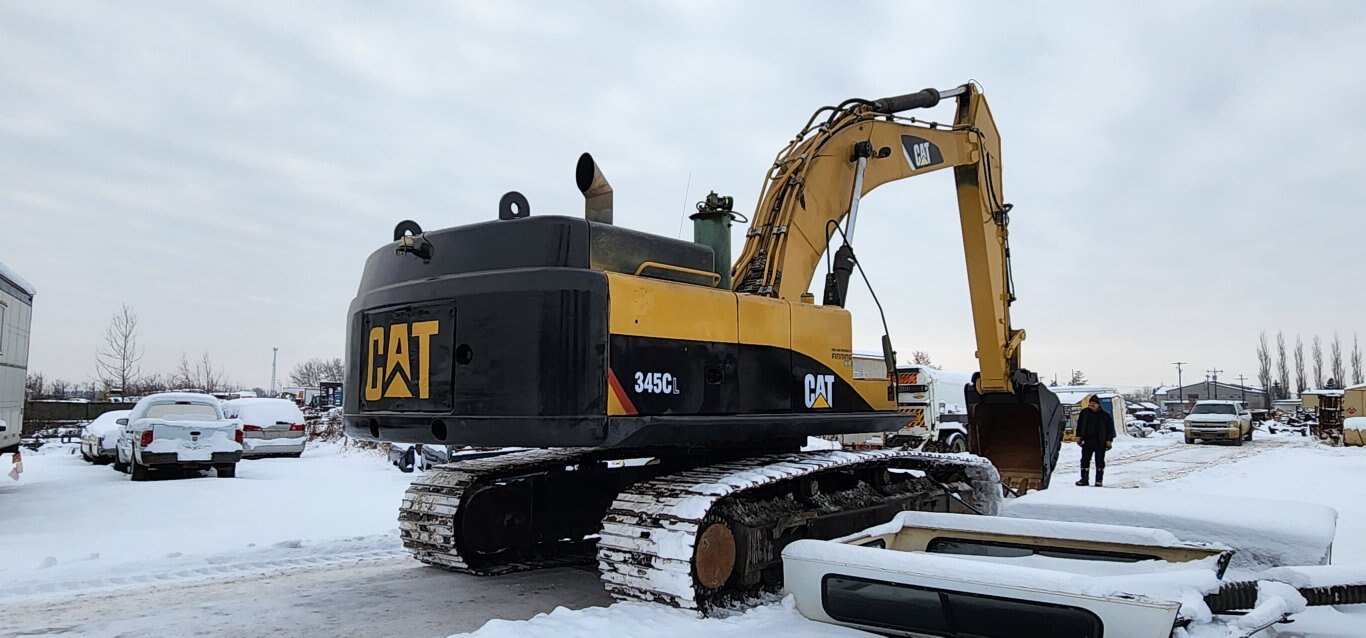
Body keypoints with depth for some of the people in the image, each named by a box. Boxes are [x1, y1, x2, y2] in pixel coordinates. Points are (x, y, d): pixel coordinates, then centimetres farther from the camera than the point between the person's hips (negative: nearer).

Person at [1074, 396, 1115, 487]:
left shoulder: (1105, 416, -1)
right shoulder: (1084, 413, 5)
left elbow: (1110, 428, 2)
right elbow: (1079, 426, 13)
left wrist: (1109, 441, -4)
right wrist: (1079, 437, 7)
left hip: (1100, 443, -2)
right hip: (1087, 442, 2)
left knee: (1099, 461, 2)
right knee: (1084, 460, 3)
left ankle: (1099, 480, 9)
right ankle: (1084, 479, 10)